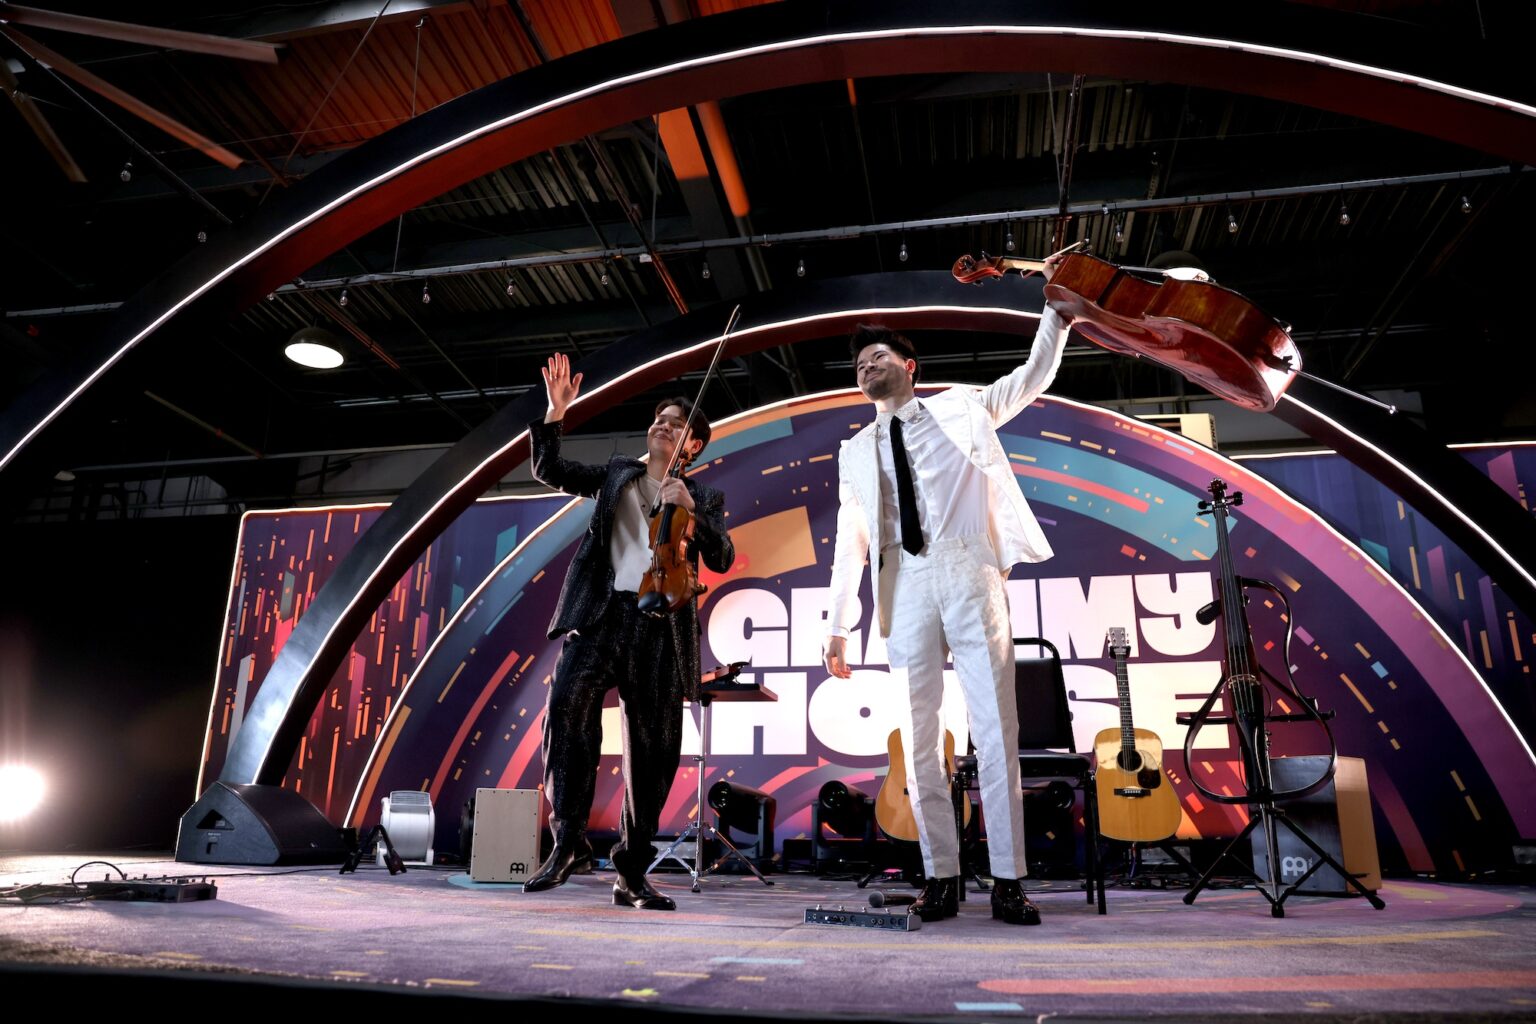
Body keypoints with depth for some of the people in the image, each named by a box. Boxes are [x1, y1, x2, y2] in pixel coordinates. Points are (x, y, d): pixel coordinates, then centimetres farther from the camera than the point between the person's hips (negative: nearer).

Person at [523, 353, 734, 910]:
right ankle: (569, 841, -18)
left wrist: (690, 511, -9)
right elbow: (550, 471, 10)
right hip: (603, 612, 0)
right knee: (568, 703, -26)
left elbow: (722, 559, 4)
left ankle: (632, 874, 11)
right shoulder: (618, 472, 20)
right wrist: (555, 413, -2)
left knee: (654, 750, 0)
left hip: (660, 626, 1)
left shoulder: (704, 498, 18)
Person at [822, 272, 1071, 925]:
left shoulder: (963, 408, 15)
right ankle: (941, 878, 10)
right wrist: (838, 626, 9)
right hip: (905, 585, 2)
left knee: (995, 729, -3)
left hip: (969, 573, -2)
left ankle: (1007, 881, 3)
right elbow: (849, 541, 15)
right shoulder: (857, 451, 18)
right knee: (919, 738, 2)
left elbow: (1035, 374, 14)